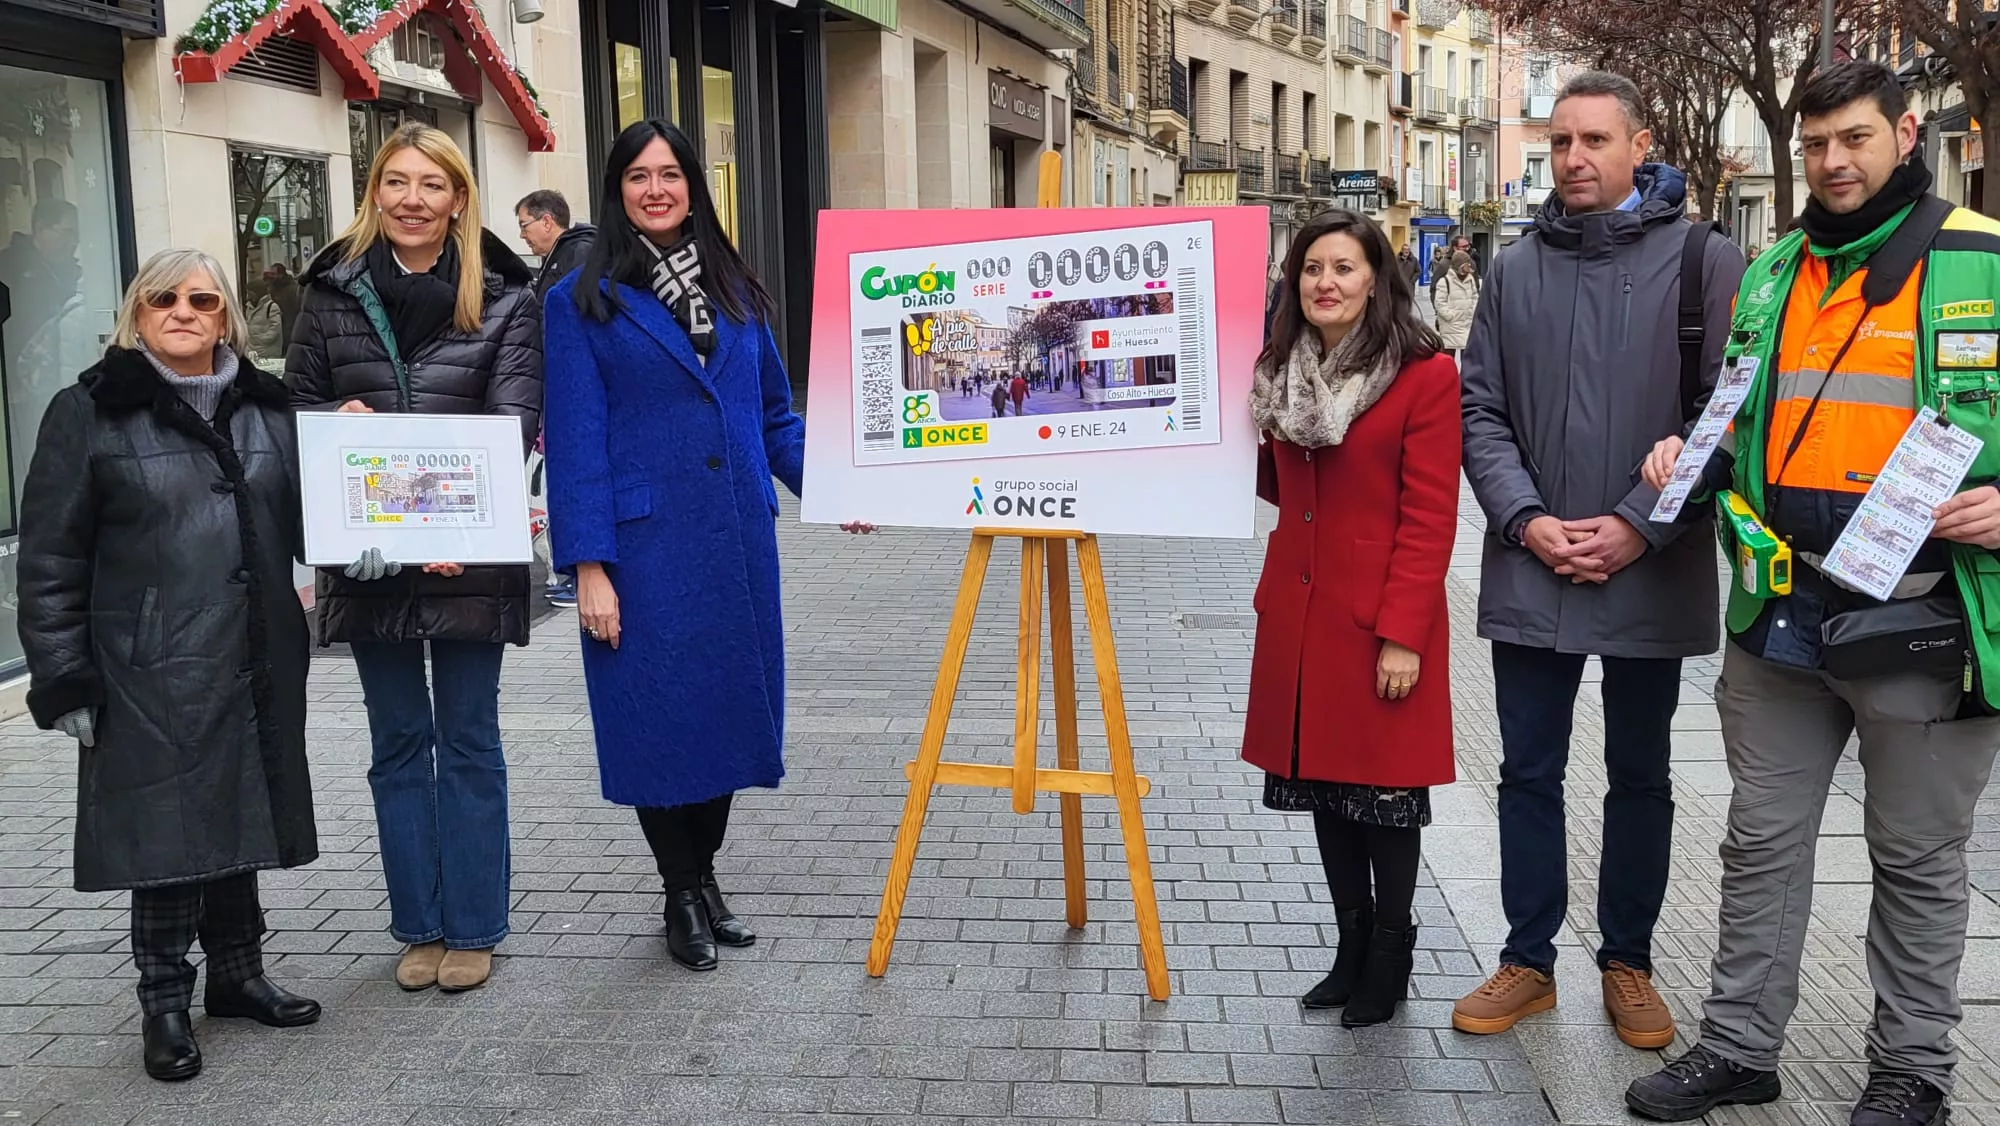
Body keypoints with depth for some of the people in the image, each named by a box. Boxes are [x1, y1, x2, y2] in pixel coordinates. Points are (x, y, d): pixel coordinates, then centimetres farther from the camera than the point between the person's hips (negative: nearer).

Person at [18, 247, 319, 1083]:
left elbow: (303, 513, 19)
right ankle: (164, 1002, 15)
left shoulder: (266, 407, 11)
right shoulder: (90, 412, -2)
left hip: (257, 667, 4)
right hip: (154, 677, -4)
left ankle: (237, 973, 29)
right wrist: (62, 678, -9)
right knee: (166, 825, 1)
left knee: (243, 817, 13)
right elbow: (50, 561, -3)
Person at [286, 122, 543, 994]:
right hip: (365, 552, 3)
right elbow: (296, 404, 12)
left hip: (469, 555, -2)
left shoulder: (504, 300, -3)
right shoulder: (334, 291, 5)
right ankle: (419, 925, 23)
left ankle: (471, 929, 18)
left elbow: (514, 422, -11)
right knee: (398, 741, 11)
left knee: (468, 740, 7)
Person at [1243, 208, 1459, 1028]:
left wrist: (1403, 634, -17)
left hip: (1383, 620, -6)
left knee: (1385, 789, 5)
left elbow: (1430, 518, -13)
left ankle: (1389, 959, 21)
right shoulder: (1282, 369, 10)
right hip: (1298, 613, 6)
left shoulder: (1424, 375, -11)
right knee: (1322, 780, 13)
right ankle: (1351, 949, 27)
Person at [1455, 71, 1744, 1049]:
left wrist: (1642, 526, -15)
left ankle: (1628, 964, 27)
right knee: (1529, 774, 9)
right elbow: (1479, 409, 5)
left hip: (1653, 576, -2)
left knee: (1640, 779, 12)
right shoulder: (1515, 270, 7)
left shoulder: (1707, 264, -3)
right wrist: (1524, 519, -9)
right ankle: (1528, 960, 23)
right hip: (1529, 575, 2)